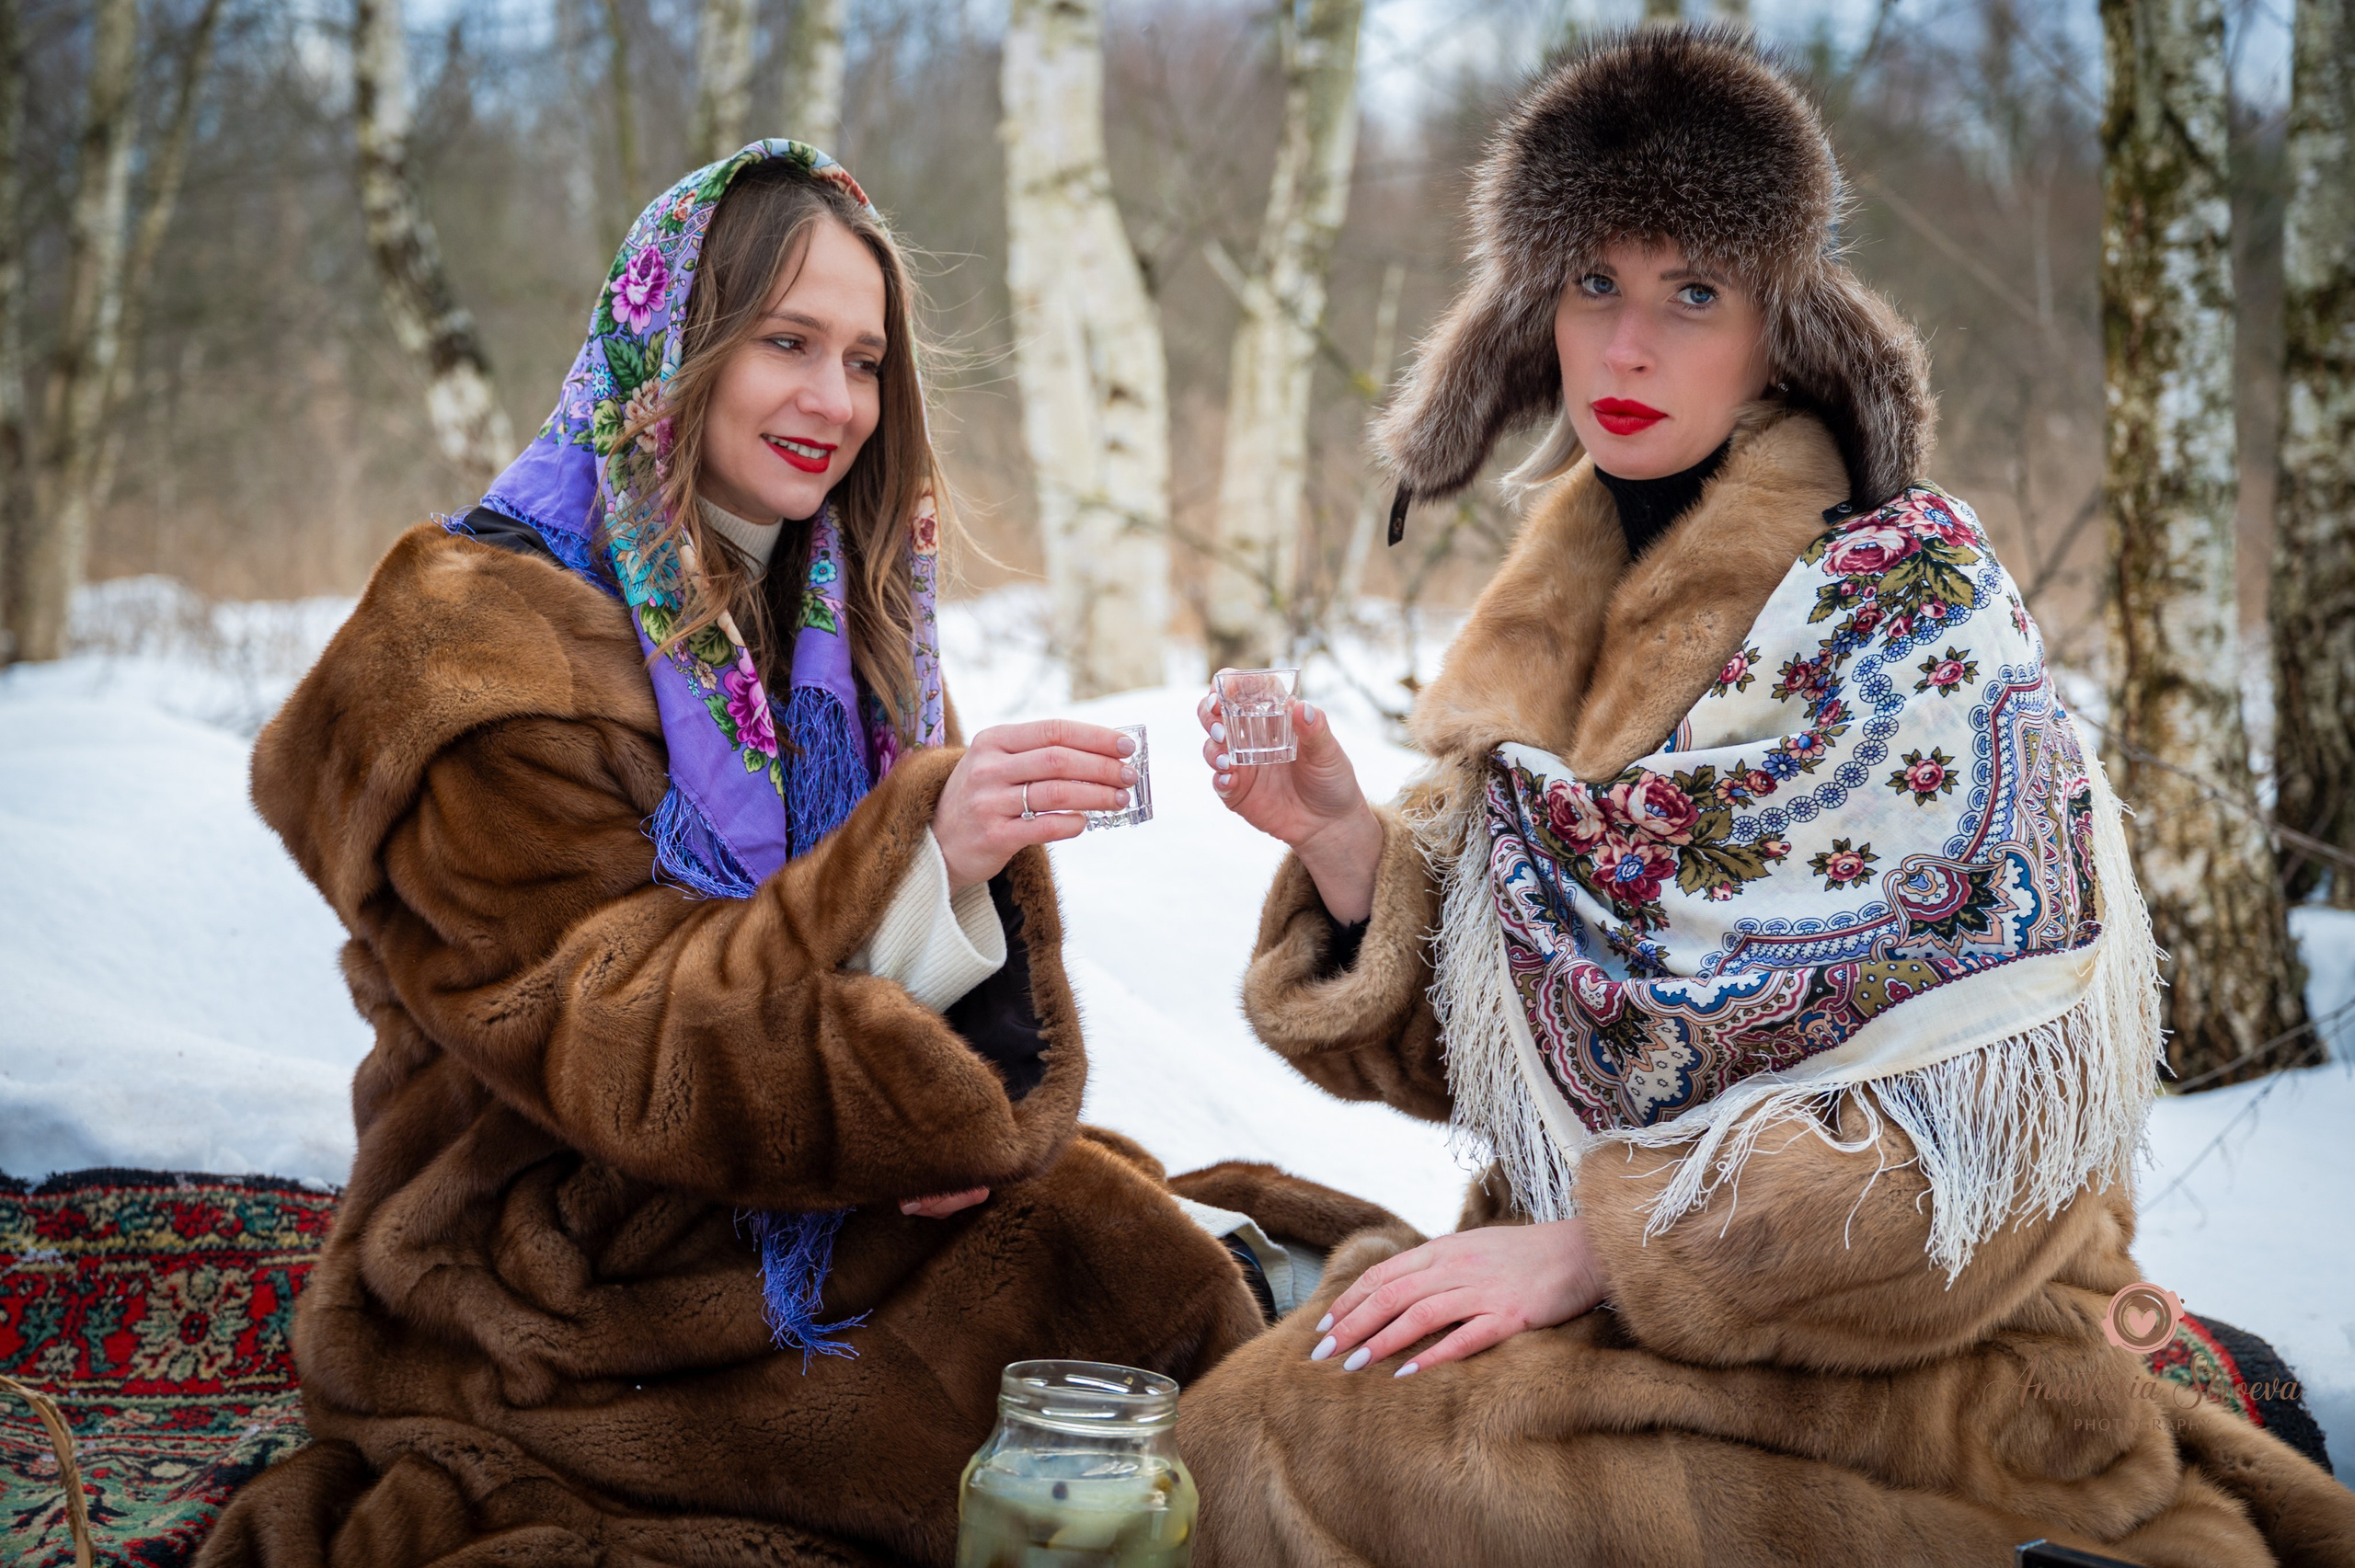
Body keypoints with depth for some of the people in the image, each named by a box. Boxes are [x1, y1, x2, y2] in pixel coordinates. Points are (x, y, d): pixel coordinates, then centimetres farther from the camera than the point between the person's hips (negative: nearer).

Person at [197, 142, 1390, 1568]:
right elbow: (612, 1047, -20)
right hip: (572, 1280, -6)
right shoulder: (480, 645, -12)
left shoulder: (843, 615, 11)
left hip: (828, 1211, 7)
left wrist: (976, 1091, -15)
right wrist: (918, 861, -33)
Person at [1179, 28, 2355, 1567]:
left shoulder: (1909, 591, -12)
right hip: (1592, 1296, 6)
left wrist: (1594, 1245, -19)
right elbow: (1472, 1044, 7)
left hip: (1888, 1339, -5)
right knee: (1236, 1427, -15)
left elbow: (1999, 1100, -17)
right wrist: (1344, 844, -11)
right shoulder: (1555, 619, 6)